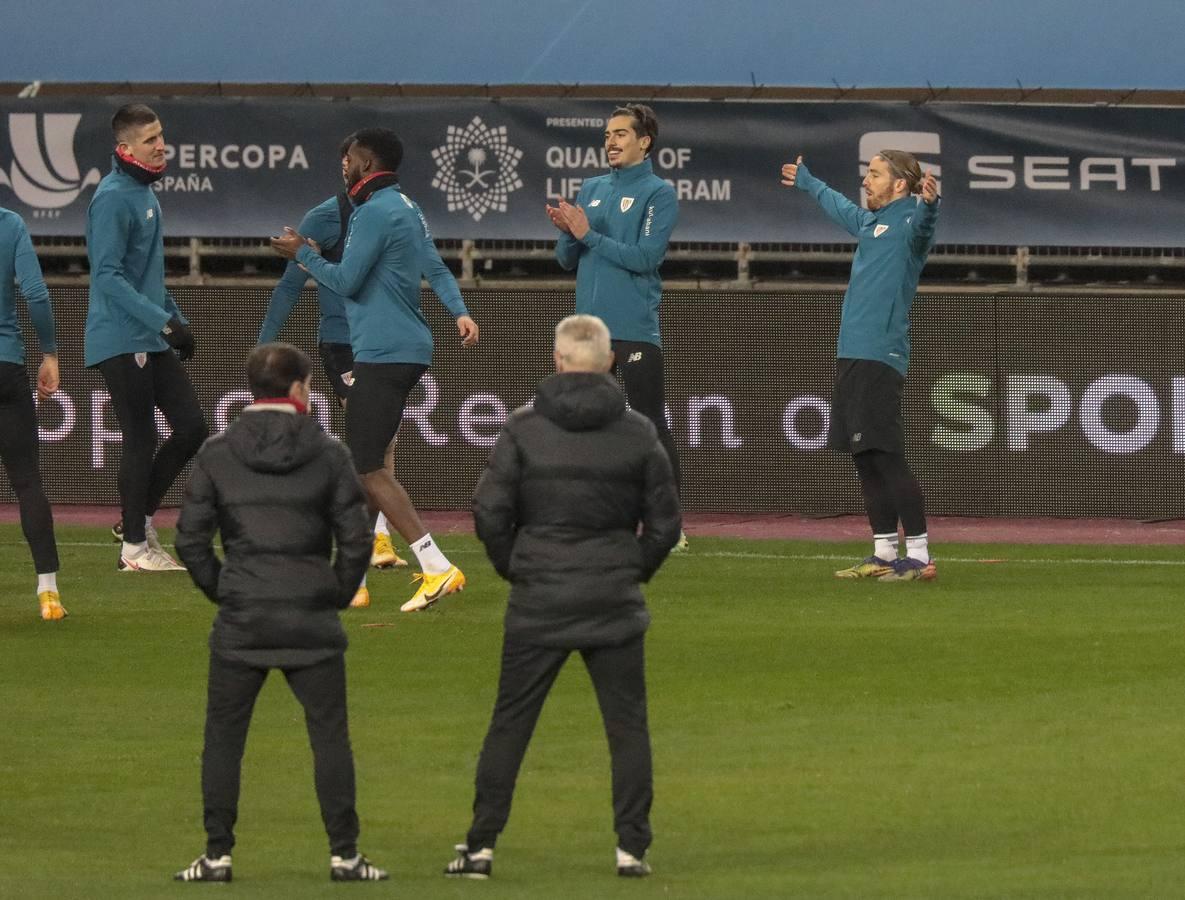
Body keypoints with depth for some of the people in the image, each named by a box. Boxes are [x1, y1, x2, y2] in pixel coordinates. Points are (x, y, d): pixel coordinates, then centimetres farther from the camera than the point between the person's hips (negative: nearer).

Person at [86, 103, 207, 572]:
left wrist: (176, 318, 18)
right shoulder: (114, 198, -16)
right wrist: (164, 322, -24)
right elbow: (108, 277, -22)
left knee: (191, 426, 8)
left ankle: (139, 520, 19)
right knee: (141, 440, -4)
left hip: (152, 339, 9)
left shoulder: (145, 192, 14)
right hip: (121, 338, -9)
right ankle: (135, 546, 5)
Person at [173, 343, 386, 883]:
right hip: (311, 619, 0)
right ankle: (344, 854, 5)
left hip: (240, 619, 0)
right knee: (330, 736, 6)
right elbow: (356, 539, -1)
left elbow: (191, 538, -1)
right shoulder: (327, 454, -1)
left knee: (223, 736, 8)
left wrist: (219, 589, 12)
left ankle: (217, 854, 6)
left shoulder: (217, 454, 0)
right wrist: (339, 592, 12)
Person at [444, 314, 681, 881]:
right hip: (614, 602, 1)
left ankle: (481, 846, 5)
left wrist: (513, 569, 9)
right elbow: (664, 520, 3)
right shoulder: (637, 432, -1)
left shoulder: (524, 429, -5)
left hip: (538, 601, -1)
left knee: (509, 726, 6)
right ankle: (632, 847, 5)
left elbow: (490, 513, -6)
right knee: (627, 726, 8)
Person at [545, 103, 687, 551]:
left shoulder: (659, 194, -3)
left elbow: (645, 256, -15)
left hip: (636, 330, -6)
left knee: (652, 428, -4)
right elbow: (567, 259, 14)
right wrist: (567, 232, -7)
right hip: (590, 329, 6)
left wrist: (589, 235, -15)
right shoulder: (592, 189, 15)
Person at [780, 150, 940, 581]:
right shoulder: (868, 221, 19)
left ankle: (919, 555, -12)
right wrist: (806, 182, 57)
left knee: (887, 458, -12)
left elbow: (923, 221, -32)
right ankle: (884, 554, 17)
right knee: (866, 461, 11)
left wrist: (930, 203, -55)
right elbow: (838, 205, 41)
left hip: (881, 359, -9)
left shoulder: (908, 221, -8)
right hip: (851, 353, 9)